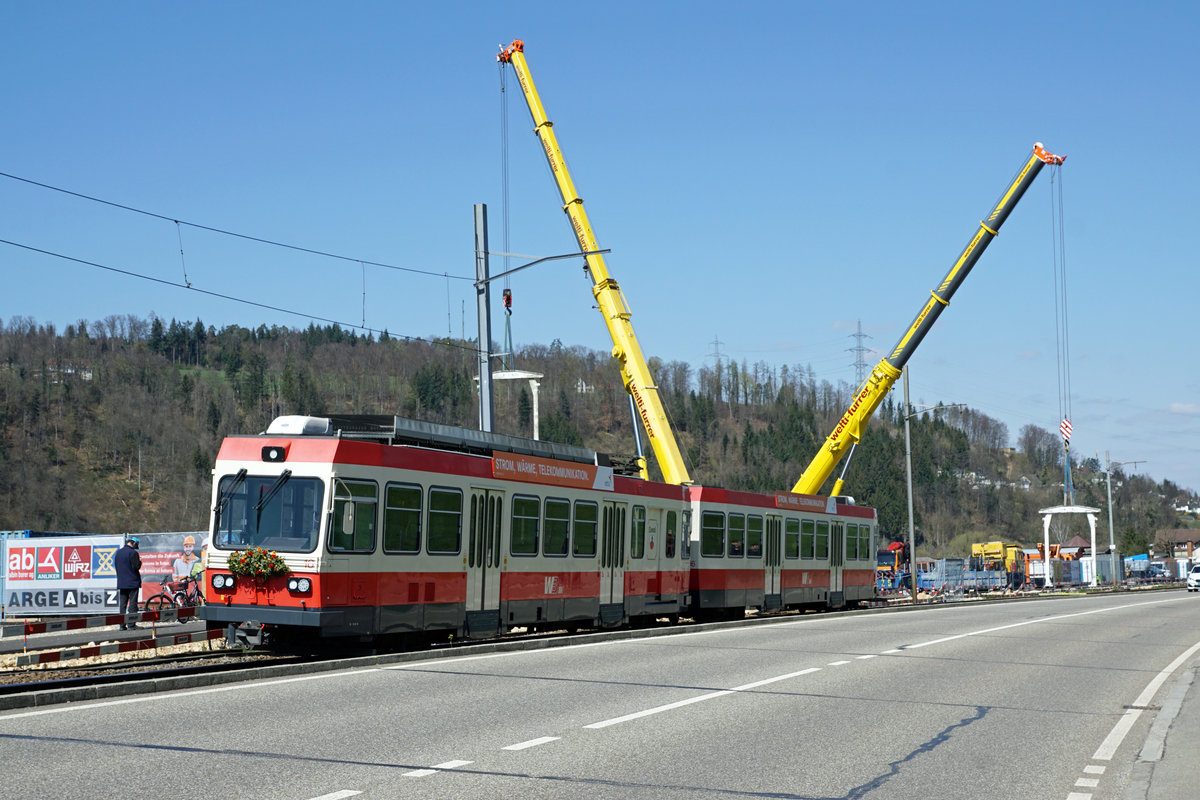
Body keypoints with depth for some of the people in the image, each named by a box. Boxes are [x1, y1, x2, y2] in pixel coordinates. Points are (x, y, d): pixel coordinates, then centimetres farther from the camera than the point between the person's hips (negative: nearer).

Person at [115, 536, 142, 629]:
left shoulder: (118, 552, 10)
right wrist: (140, 561, 2)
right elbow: (137, 567, -16)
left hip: (121, 583, 6)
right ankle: (131, 625, -8)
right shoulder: (133, 553, -13)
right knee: (132, 603, -4)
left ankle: (122, 625, 8)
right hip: (133, 582, -6)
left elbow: (116, 566, 16)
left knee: (122, 605, 8)